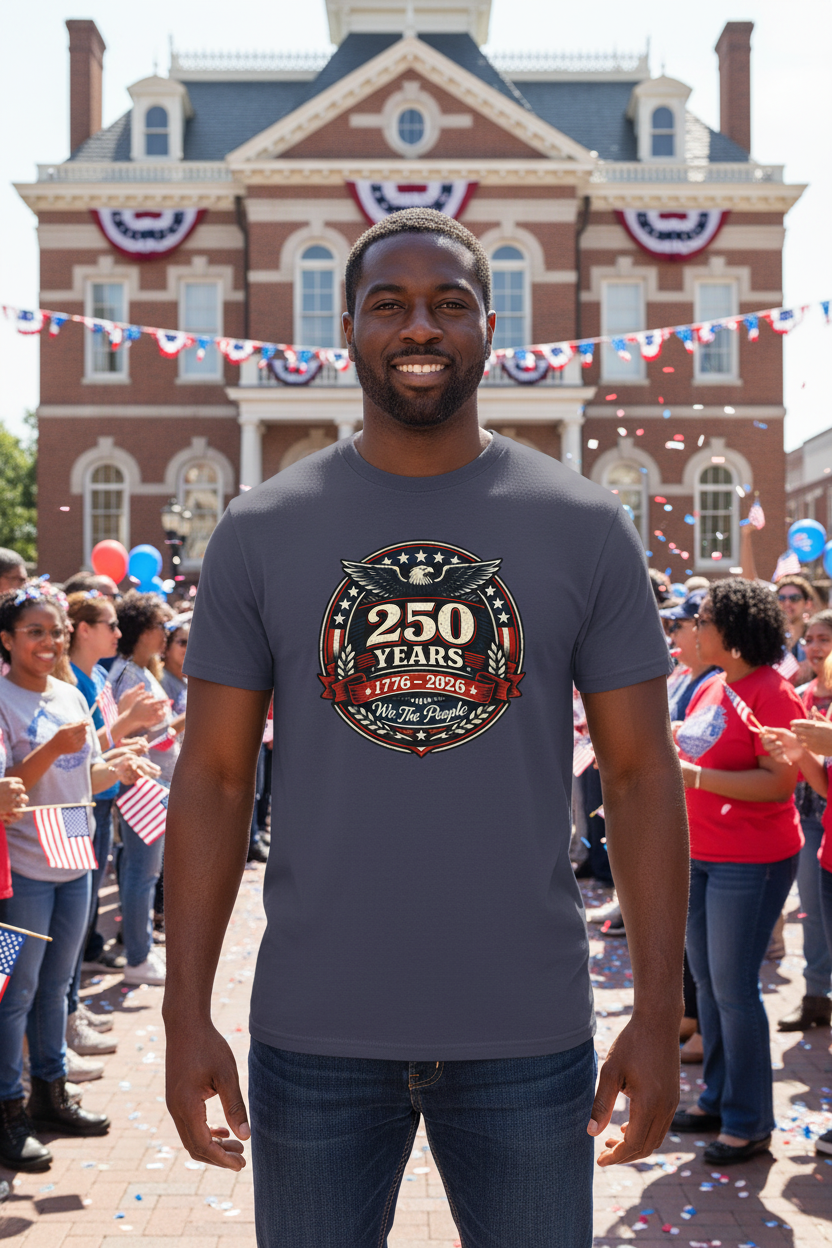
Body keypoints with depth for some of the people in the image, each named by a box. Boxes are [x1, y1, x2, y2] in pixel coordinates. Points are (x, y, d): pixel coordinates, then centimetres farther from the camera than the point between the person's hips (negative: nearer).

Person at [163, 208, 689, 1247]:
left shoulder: (586, 527, 0)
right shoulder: (260, 531, 0)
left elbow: (640, 776, 1)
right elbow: (214, 779, 1)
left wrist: (660, 1013, -3)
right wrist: (187, 1014, -4)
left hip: (529, 1035, 0)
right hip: (313, 1034, 0)